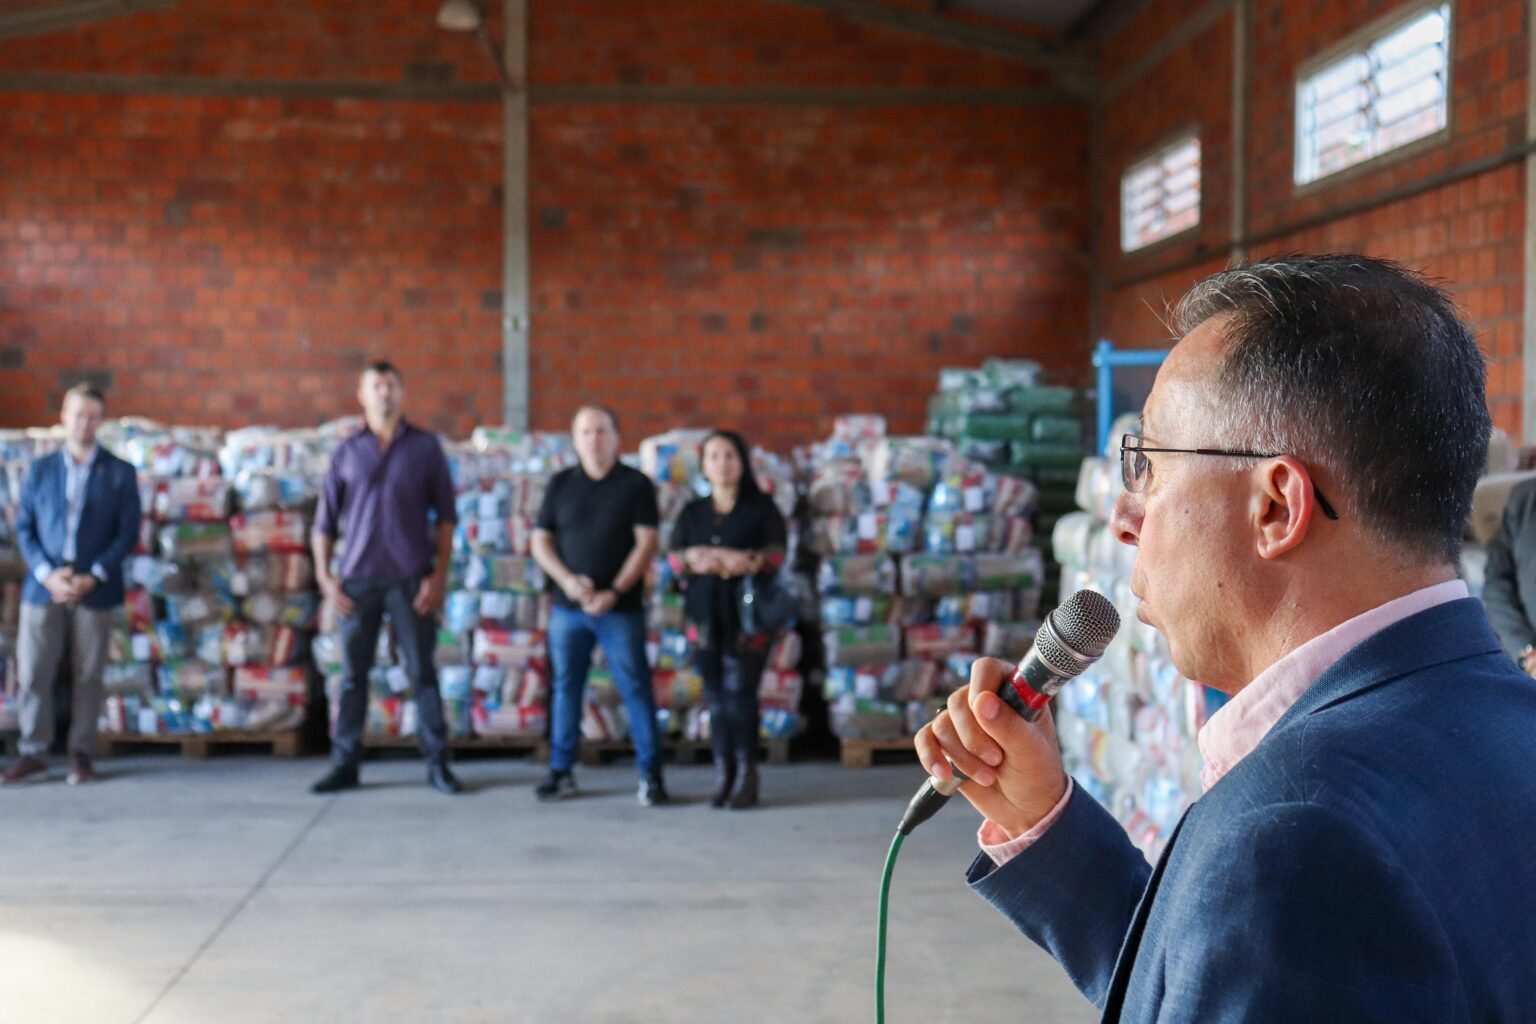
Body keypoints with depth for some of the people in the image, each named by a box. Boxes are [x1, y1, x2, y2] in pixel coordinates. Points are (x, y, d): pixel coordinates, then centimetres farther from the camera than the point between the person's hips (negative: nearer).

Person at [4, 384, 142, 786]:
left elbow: (128, 533, 0)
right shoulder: (40, 470, 10)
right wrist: (47, 574, -9)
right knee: (32, 674, -1)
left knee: (89, 677, 3)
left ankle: (81, 755, 12)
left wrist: (93, 577, -11)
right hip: (43, 587, 1)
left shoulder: (120, 474, 4)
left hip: (95, 590, -1)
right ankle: (33, 755, 8)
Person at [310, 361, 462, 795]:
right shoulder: (346, 452, 8)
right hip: (357, 579, 2)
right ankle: (344, 765, 12)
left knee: (422, 671, 0)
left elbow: (445, 515, 3)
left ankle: (437, 763, 7)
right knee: (353, 674, 5)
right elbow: (325, 520, 10)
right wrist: (324, 574, 0)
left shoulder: (425, 446, 4)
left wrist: (440, 574, -4)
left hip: (411, 578, -1)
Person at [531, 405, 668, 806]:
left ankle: (650, 774, 2)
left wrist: (615, 591, -14)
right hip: (568, 607, 3)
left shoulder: (636, 484, 1)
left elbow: (646, 543, -5)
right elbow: (541, 540, 8)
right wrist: (567, 580, -9)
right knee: (566, 687, 7)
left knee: (636, 688, -3)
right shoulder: (560, 484, 9)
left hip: (621, 608, -3)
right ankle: (561, 772, 14)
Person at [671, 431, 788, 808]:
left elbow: (776, 553, -4)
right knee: (715, 695, -1)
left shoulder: (762, 508, 8)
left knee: (739, 693, -11)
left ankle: (747, 776, -5)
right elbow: (675, 556, 6)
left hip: (748, 614, -3)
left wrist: (744, 562, -20)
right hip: (705, 614, 3)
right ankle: (723, 773, 2)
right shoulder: (692, 513, 17)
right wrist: (697, 560, -15)